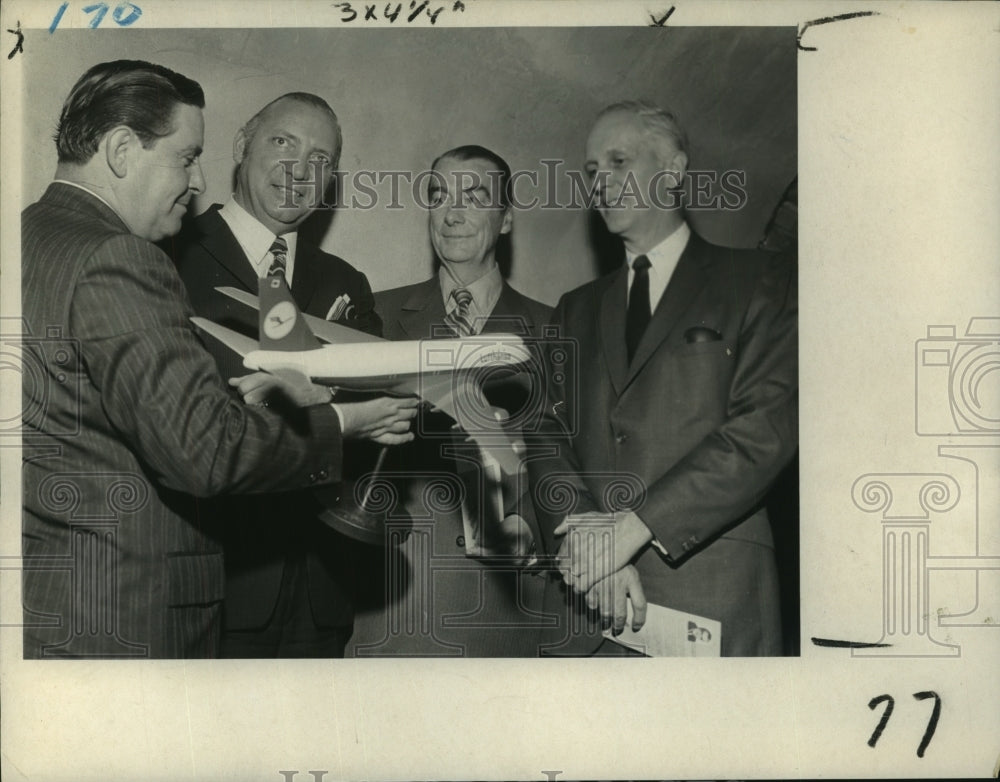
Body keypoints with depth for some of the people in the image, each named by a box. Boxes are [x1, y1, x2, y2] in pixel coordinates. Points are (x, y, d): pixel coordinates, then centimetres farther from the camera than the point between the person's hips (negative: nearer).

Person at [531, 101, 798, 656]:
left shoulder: (760, 283, 4)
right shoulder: (576, 311, 19)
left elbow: (766, 427, -8)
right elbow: (549, 432, 7)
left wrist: (635, 524, -15)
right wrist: (580, 530, -13)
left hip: (712, 596, -3)